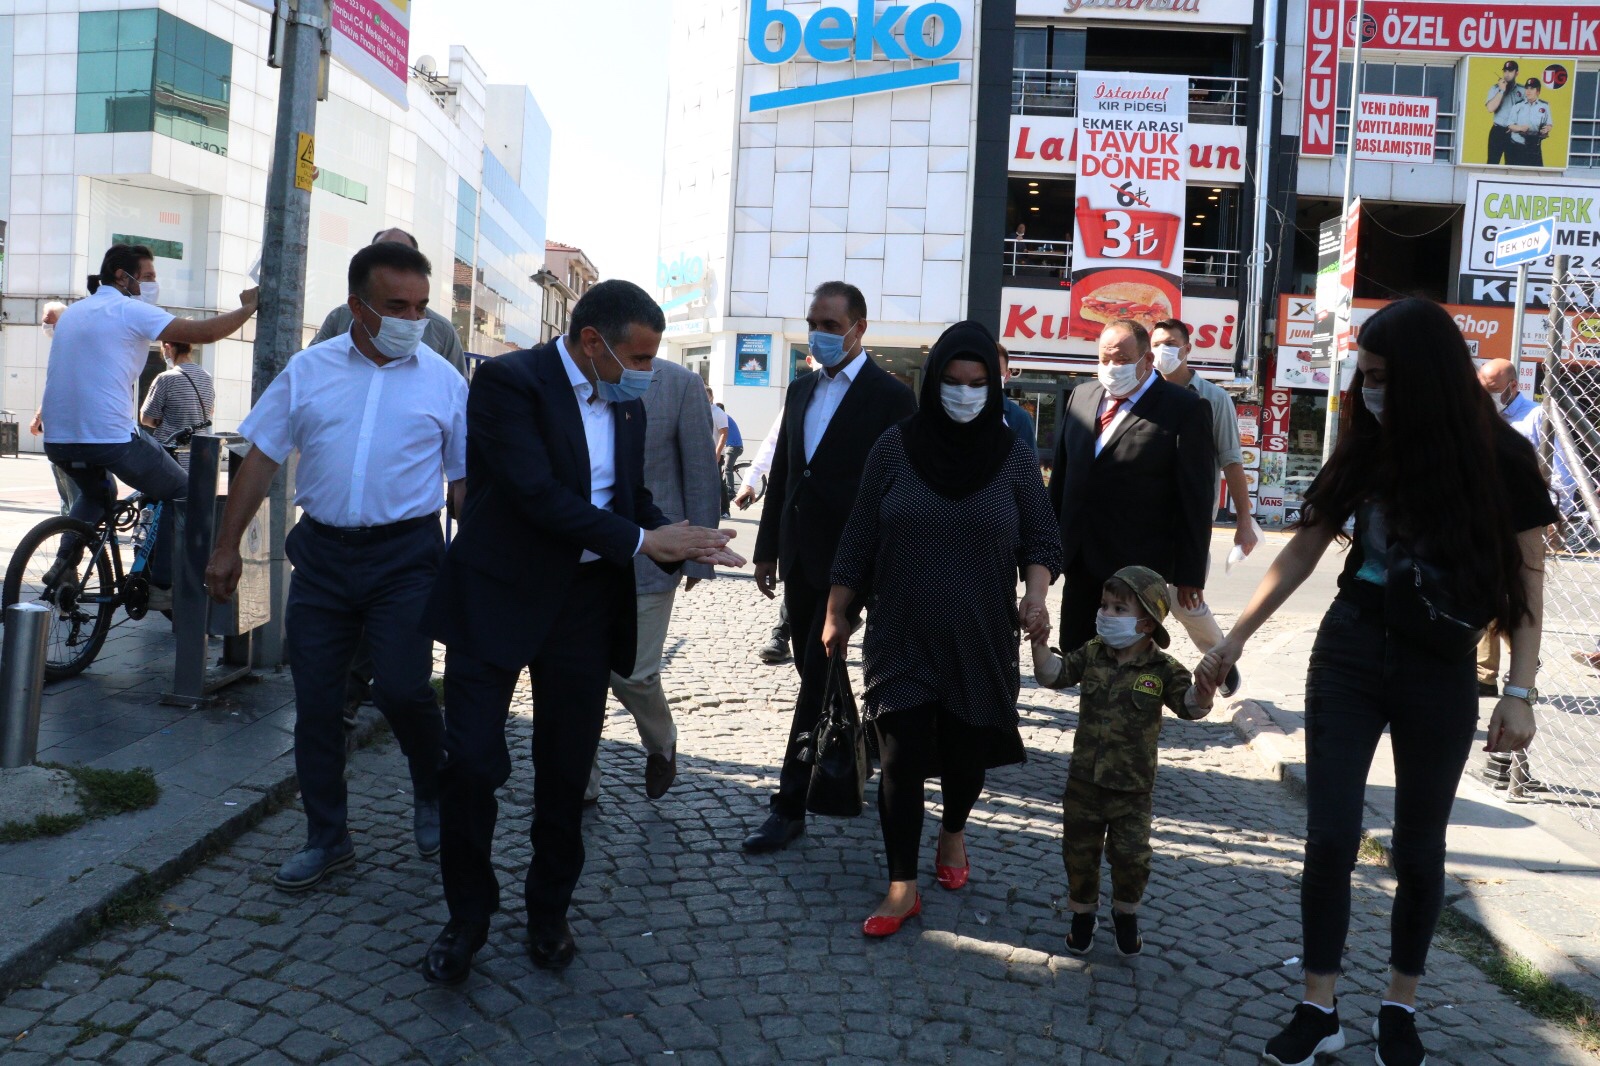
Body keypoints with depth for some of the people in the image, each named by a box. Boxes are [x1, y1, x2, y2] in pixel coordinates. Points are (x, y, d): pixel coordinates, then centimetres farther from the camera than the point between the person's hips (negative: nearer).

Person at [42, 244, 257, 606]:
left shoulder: (73, 311, 20)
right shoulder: (131, 310, -4)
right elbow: (204, 332, -12)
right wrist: (248, 307, 1)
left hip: (58, 439, 8)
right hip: (110, 436, -8)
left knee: (95, 493, 37)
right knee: (183, 493, 8)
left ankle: (64, 562, 22)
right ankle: (162, 586, 3)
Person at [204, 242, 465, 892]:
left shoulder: (443, 380, 2)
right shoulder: (309, 370, 5)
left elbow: (466, 478, 6)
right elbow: (263, 457, 8)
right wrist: (227, 547, 6)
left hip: (406, 554, -2)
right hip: (322, 554, 3)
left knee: (401, 688, -13)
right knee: (315, 702, 6)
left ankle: (432, 795, 19)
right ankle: (326, 838, 24)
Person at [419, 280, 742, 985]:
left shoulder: (627, 405, 9)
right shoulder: (509, 380, -13)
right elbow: (535, 492, -22)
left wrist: (683, 545, -4)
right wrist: (641, 541, -20)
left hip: (587, 603, 6)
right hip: (499, 596, -5)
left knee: (567, 769, 12)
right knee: (470, 762, -2)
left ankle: (549, 912, 30)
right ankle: (466, 918, 19)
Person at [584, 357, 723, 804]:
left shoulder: (680, 384, -3)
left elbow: (701, 472, -1)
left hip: (648, 554, -3)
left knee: (632, 674, -2)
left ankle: (661, 742, 32)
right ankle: (580, 783, 22)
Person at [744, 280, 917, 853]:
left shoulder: (891, 397, -9)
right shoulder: (801, 390, 11)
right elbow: (781, 473, 14)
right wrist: (768, 548, 12)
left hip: (846, 561, -6)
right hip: (799, 558, 7)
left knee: (817, 677, -5)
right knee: (815, 672, 15)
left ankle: (790, 805, 3)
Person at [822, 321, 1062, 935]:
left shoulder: (1015, 456, -1)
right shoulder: (895, 446, -3)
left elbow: (1042, 539, 4)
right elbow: (858, 537, 2)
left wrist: (1036, 591, -15)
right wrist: (836, 613, 2)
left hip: (981, 639, 1)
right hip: (901, 636, -1)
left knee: (965, 748, 13)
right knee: (901, 755, -3)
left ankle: (952, 834, 43)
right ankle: (903, 888, 10)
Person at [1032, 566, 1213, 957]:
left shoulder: (1163, 669, -9)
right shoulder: (1092, 654, -1)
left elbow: (1191, 705, -15)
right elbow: (1053, 673, -3)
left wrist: (1204, 682, -34)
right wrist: (1040, 643, -18)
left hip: (1132, 788, -2)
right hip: (1084, 780, 3)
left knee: (1132, 856, 3)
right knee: (1079, 852, 12)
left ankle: (1126, 914, 30)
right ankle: (1083, 911, 34)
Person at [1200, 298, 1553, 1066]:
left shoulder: (1500, 458, -7)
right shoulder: (1365, 449, 0)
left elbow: (1526, 582, -4)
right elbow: (1301, 552, 5)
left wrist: (1520, 691, -12)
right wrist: (1236, 638, 4)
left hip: (1440, 672, -2)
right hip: (1347, 656, 2)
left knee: (1417, 846, 10)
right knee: (1329, 835, -1)